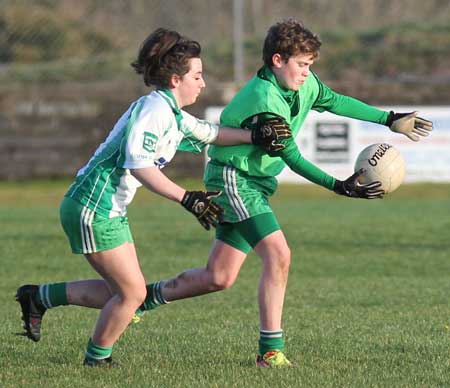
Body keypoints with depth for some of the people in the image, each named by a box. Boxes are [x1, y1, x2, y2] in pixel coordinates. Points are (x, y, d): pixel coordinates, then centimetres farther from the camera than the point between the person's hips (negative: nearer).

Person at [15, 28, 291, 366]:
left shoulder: (175, 117, 12)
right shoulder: (154, 108, -18)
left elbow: (210, 133, 26)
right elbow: (138, 164, -28)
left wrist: (255, 136, 10)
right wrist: (186, 198, -30)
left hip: (110, 211, 10)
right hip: (93, 208, -10)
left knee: (120, 291, 14)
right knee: (132, 292, -4)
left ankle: (39, 297, 23)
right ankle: (97, 360, 13)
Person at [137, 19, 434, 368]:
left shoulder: (304, 84, -1)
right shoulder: (264, 101, -26)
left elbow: (335, 101, 17)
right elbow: (292, 158, -24)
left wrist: (390, 120, 18)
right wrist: (339, 187, -28)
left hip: (257, 181, 9)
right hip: (232, 177, -9)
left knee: (219, 278, 9)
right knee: (278, 254, -20)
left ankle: (145, 296, 27)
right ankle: (270, 350, -16)